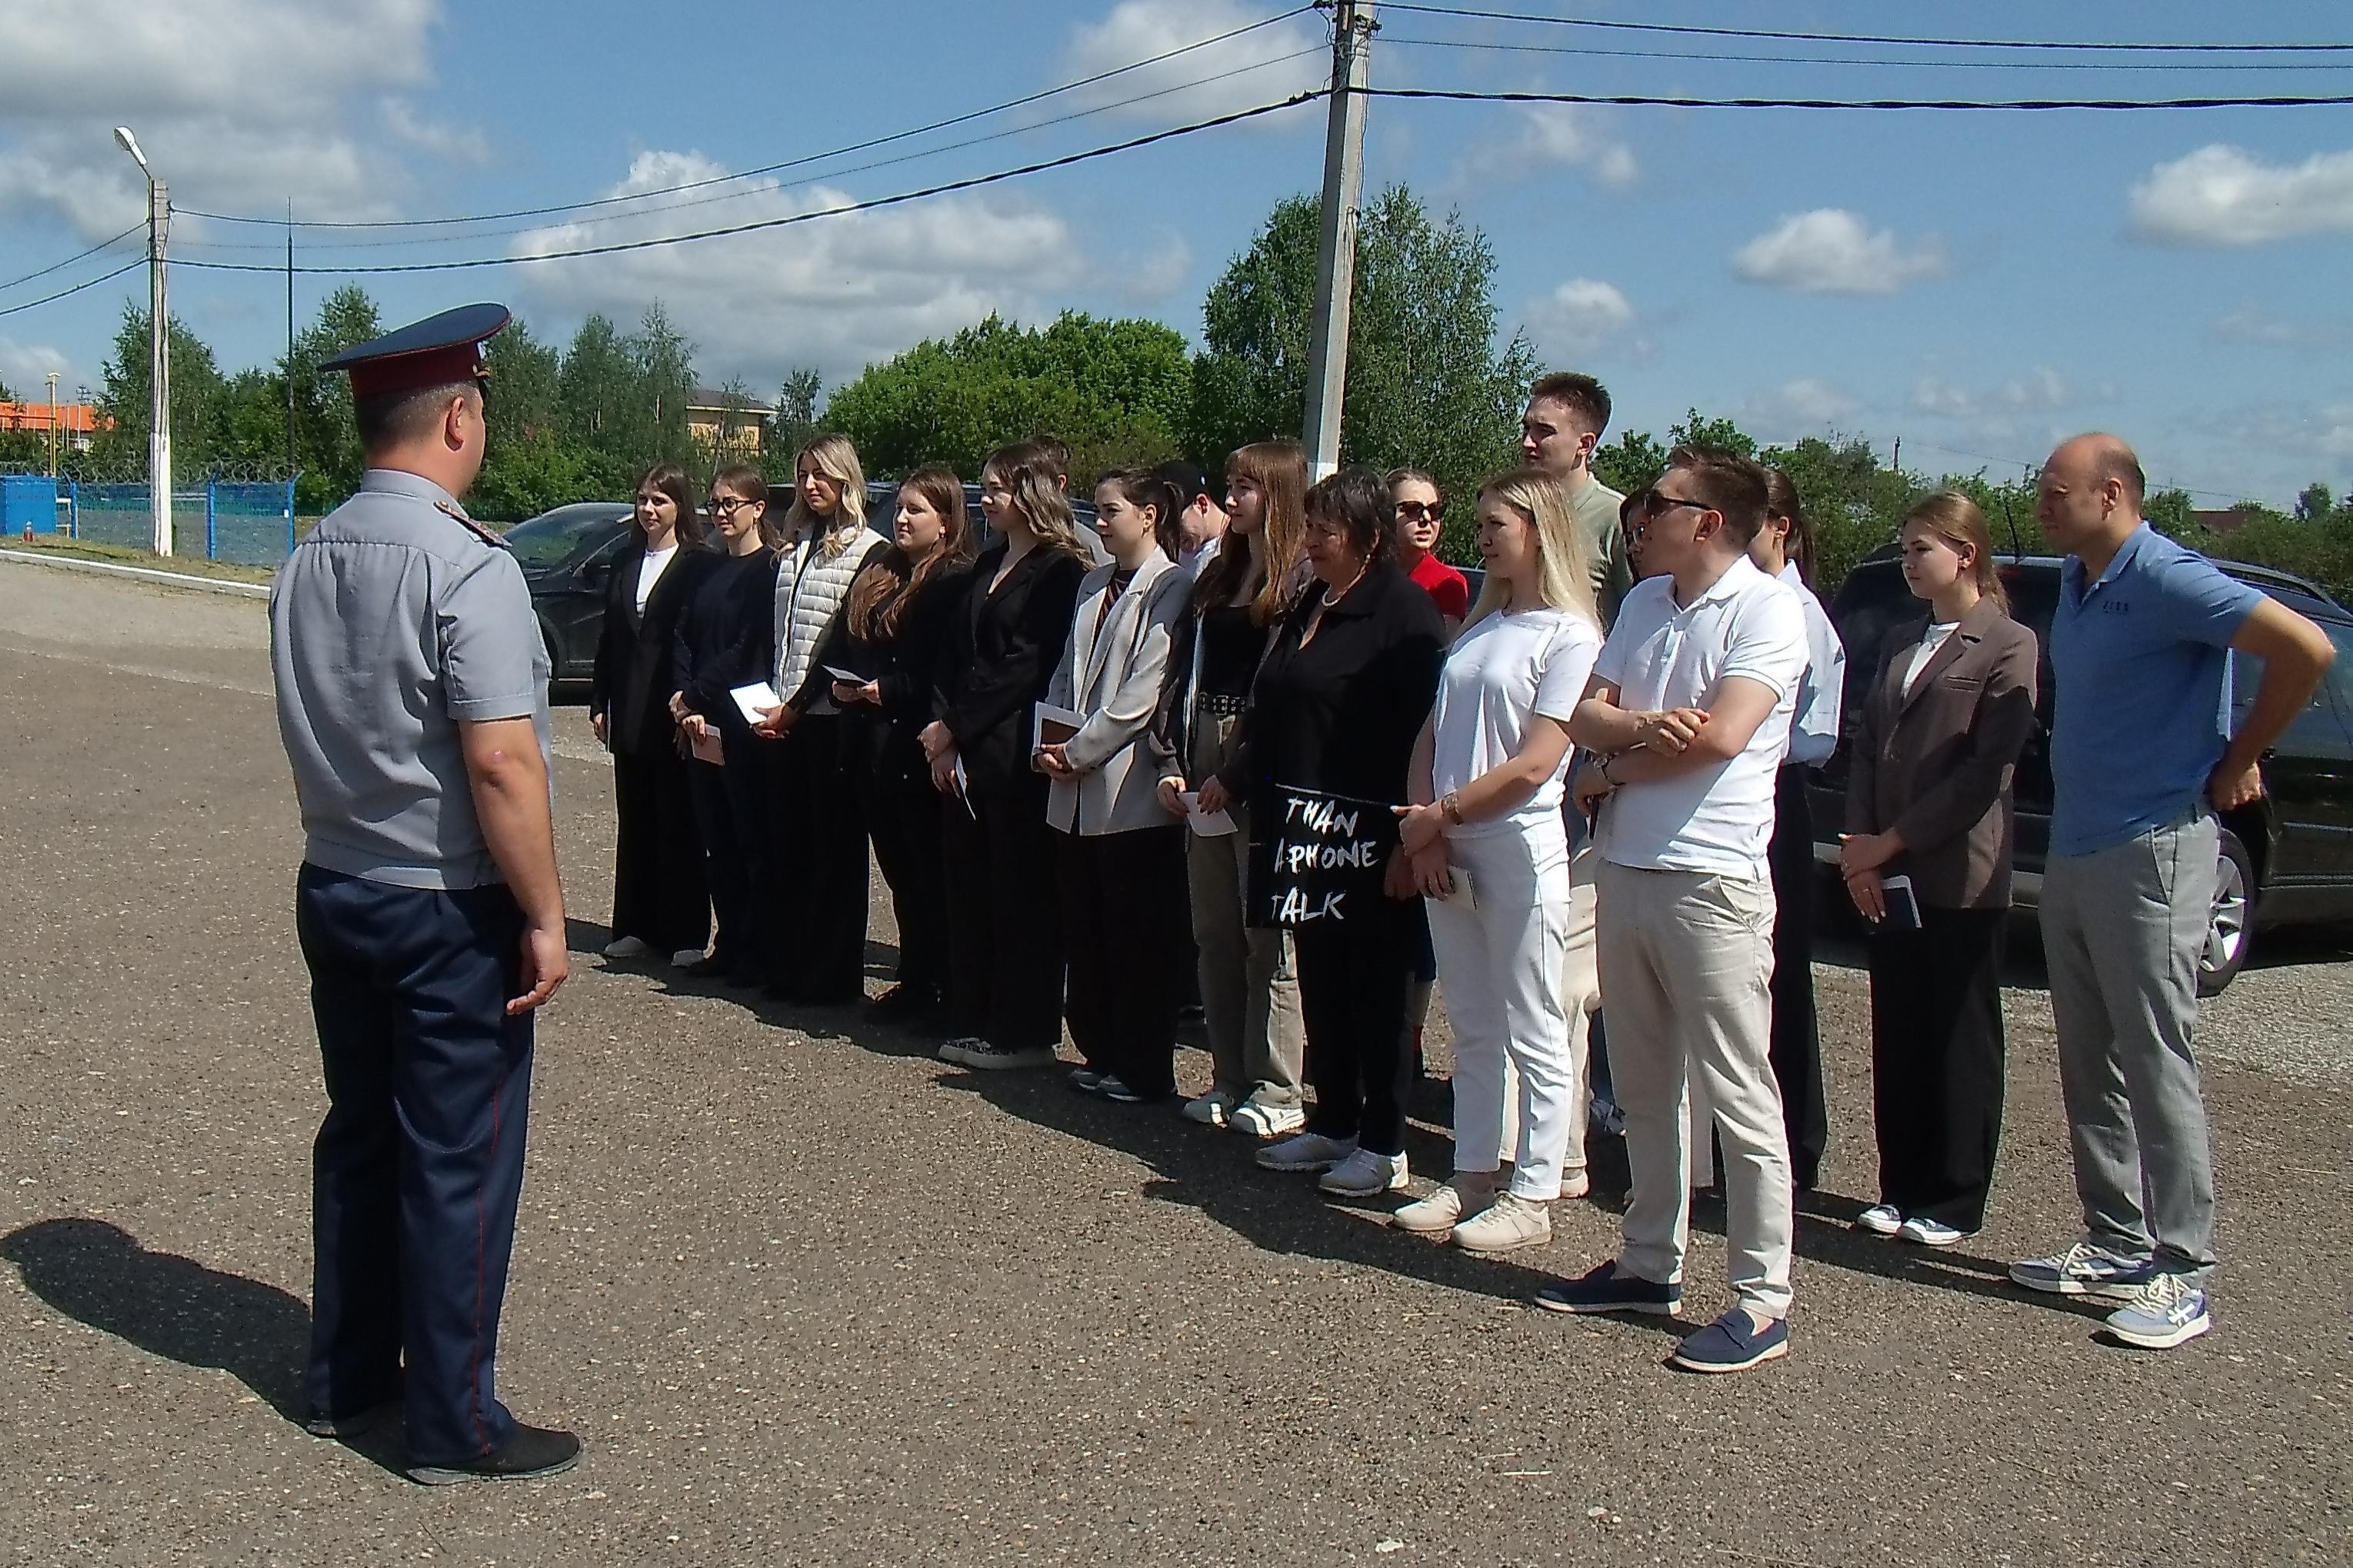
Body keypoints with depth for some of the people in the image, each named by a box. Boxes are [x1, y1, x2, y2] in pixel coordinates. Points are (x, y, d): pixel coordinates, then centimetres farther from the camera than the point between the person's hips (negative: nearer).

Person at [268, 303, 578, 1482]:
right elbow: (501, 764, -23)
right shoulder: (467, 567, -19)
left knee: (359, 1133, 19)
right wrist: (546, 917, -16)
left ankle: (346, 1379, 33)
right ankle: (455, 1426, 15)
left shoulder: (308, 562, 4)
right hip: (449, 908, -8)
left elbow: (313, 739, 12)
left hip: (332, 889, 8)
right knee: (458, 1163, 3)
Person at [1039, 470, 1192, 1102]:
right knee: (1084, 932, 11)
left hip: (1132, 792, -8)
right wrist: (1048, 744, 2)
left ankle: (1143, 1069, 9)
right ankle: (1101, 1054, 22)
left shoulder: (1171, 588, -7)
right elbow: (1067, 674, 17)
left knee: (1139, 937, 0)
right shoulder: (1094, 586, 18)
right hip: (1076, 790, 8)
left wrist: (1079, 750, -14)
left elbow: (1146, 689, -15)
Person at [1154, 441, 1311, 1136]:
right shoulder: (1217, 577, 17)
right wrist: (1170, 762, 4)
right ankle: (1230, 1080, 20)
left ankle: (1277, 1093, 7)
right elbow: (1183, 672, 14)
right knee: (1214, 935, 11)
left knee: (1267, 939, -2)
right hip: (1204, 780, 8)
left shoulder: (1304, 582, -7)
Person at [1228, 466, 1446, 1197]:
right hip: (1306, 827, 8)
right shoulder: (1308, 608, 15)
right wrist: (1233, 778, 20)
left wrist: (1408, 838, -20)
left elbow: (1421, 733, -17)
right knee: (1320, 981, 13)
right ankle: (1333, 1124, 25)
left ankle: (1384, 1145, 11)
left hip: (1368, 832, -8)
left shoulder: (1405, 610, -11)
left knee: (1374, 988, 1)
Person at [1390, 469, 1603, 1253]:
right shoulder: (1479, 626, 15)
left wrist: (1442, 816, -9)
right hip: (1448, 855, 7)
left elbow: (1534, 764, -15)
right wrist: (1424, 829, -2)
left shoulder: (1569, 635, -8)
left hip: (1521, 852, -7)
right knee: (1472, 1031, 14)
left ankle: (1533, 1196, 9)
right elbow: (1431, 735, 12)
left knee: (1534, 1035, 2)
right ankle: (1472, 1179, 22)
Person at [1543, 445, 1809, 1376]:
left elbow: (1720, 736, -20)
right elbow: (1586, 716, 9)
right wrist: (1646, 725, -14)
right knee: (1643, 1088, 15)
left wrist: (1611, 771, -5)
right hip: (1624, 870, 8)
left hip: (1712, 880, -8)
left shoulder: (1766, 609, -9)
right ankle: (1650, 1264, 27)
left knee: (1738, 1096, -2)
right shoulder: (1644, 603, 15)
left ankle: (1763, 1299, 5)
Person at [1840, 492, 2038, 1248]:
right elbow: (1865, 746, 12)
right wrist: (1860, 847, -2)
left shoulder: (2008, 645, -6)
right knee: (1897, 1034, 10)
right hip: (1886, 873, 6)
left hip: (1960, 875, -6)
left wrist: (1891, 841, -12)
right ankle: (1902, 1188, 20)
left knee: (1960, 1039, 4)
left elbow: (1986, 771, -13)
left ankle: (1954, 1201, 13)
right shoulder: (1900, 642, 16)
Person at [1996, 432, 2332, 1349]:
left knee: (2155, 1062, -4)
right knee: (2090, 1063, 12)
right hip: (2074, 852, 9)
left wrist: (2238, 762, -9)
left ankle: (2180, 1273, 4)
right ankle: (2116, 1245, 22)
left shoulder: (2165, 579, -15)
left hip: (2152, 850, -9)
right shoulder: (2076, 581, 12)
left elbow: (2307, 649, -21)